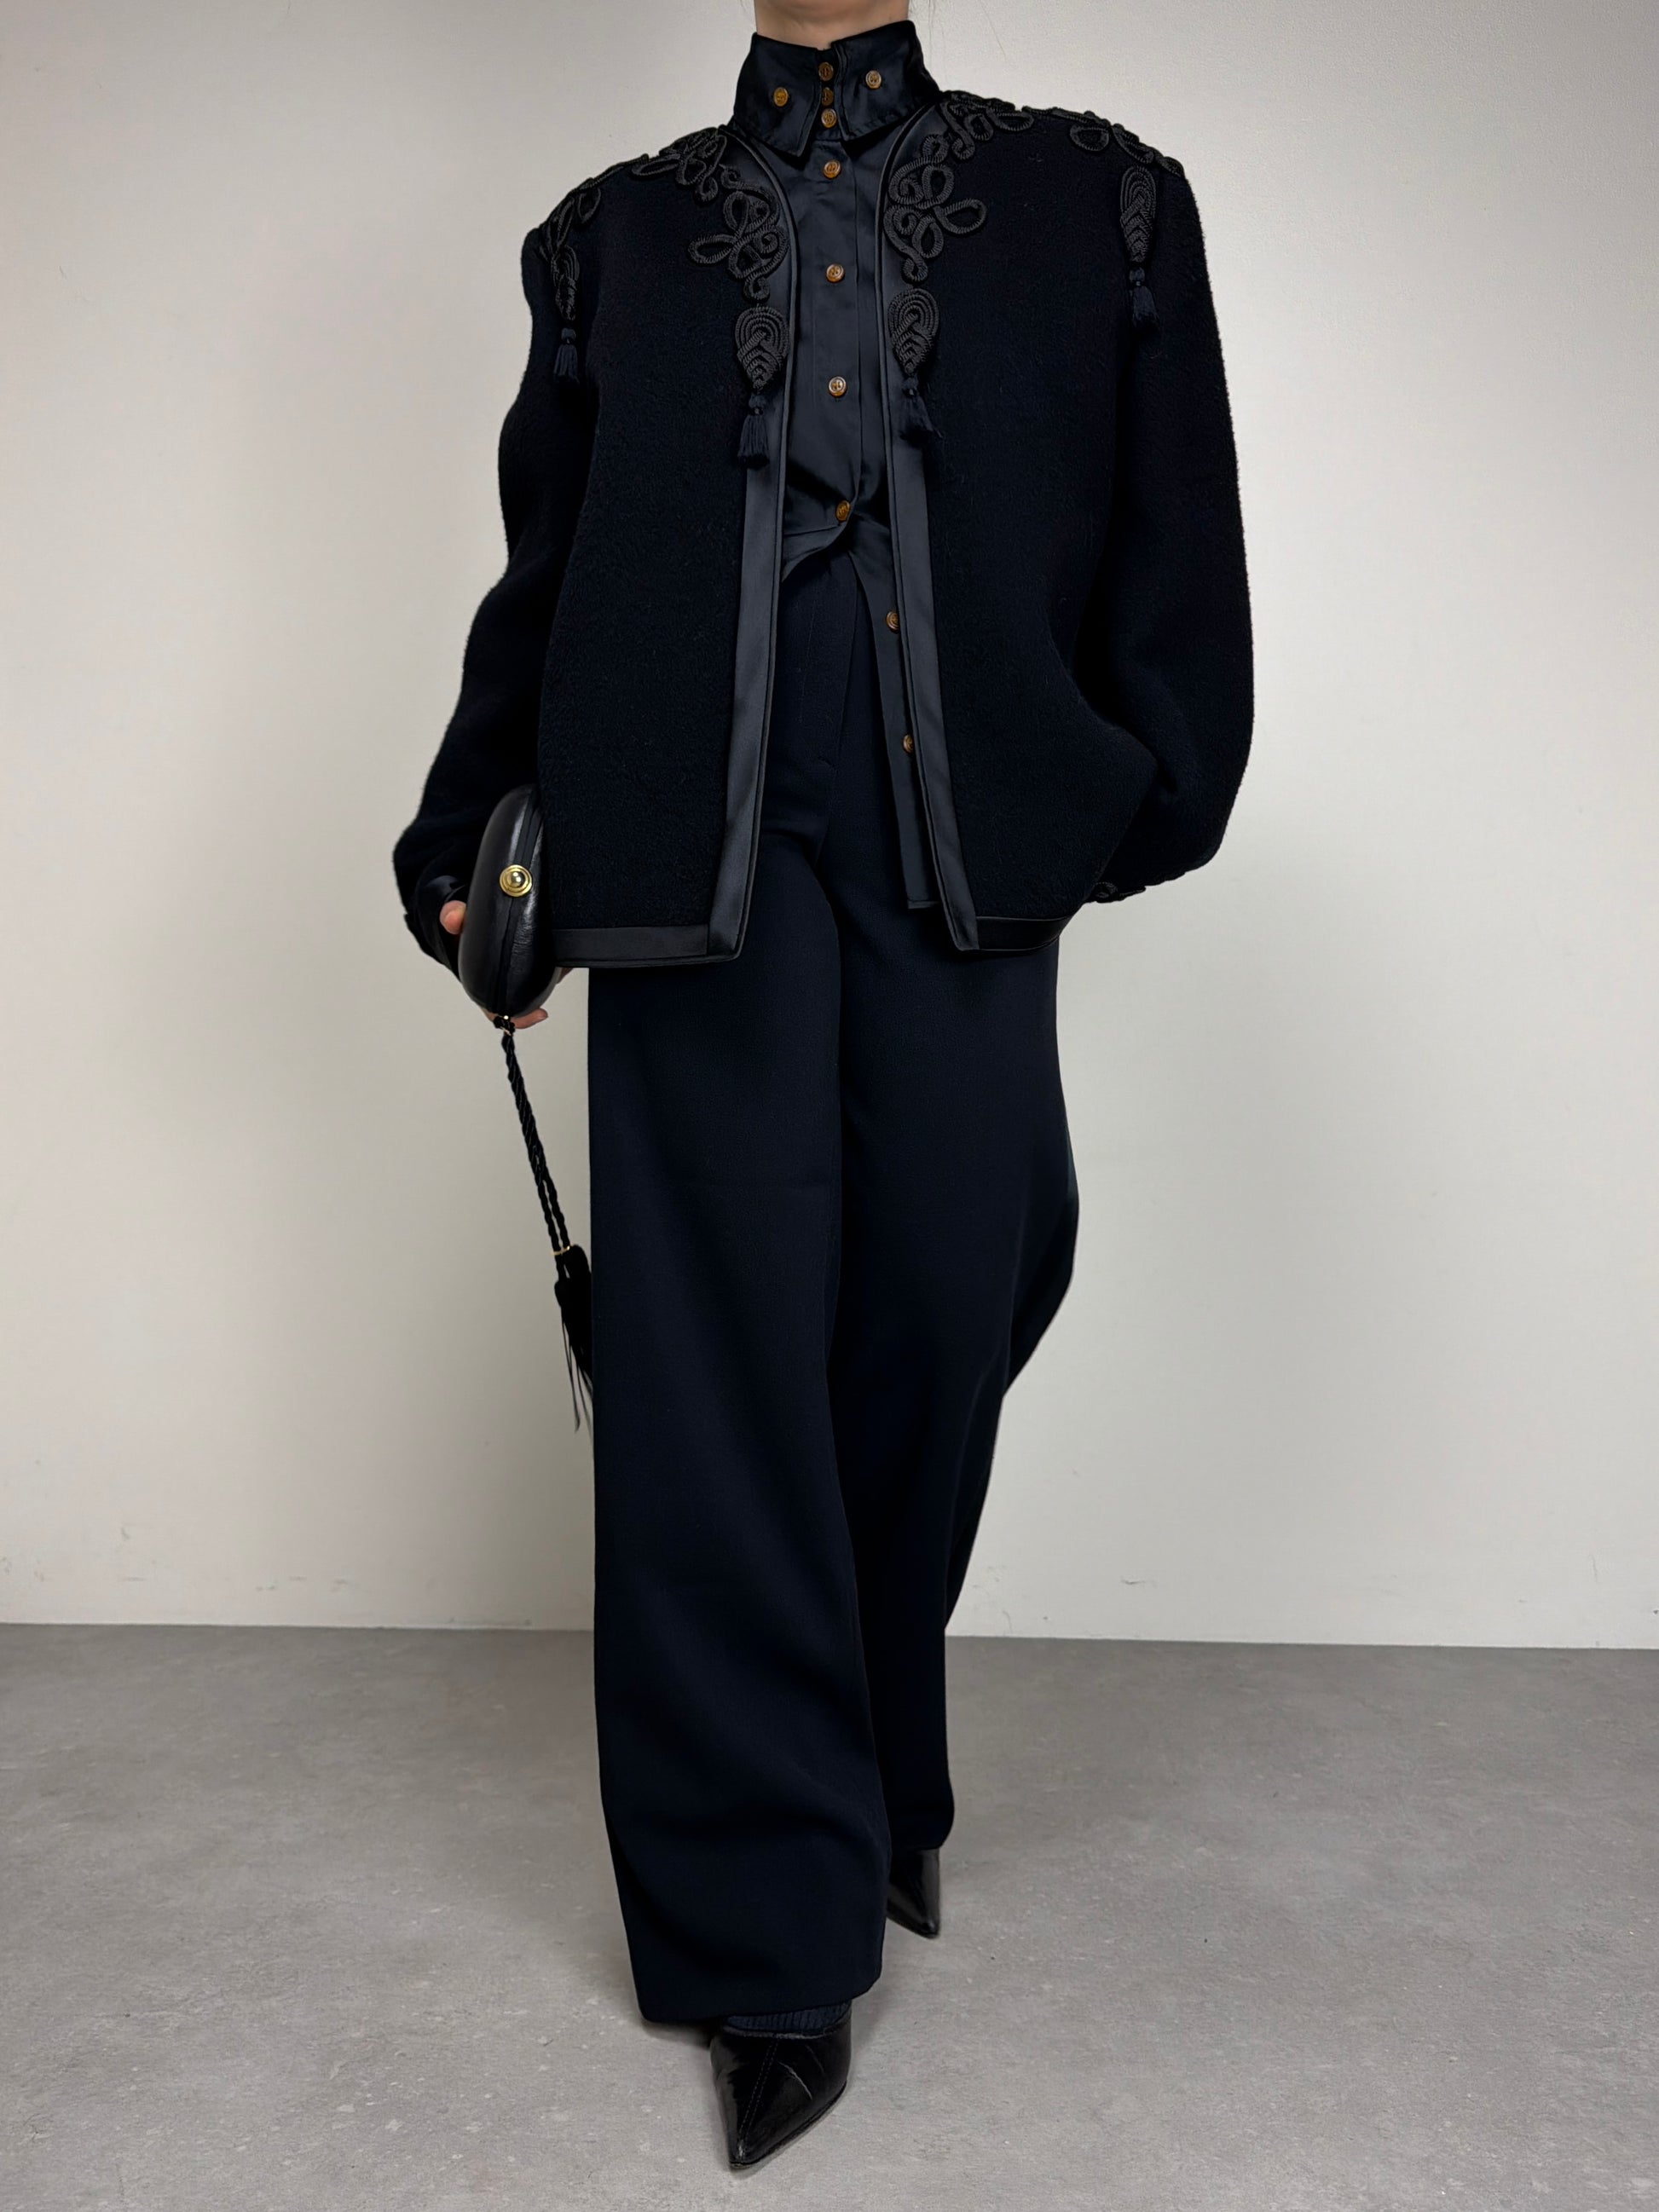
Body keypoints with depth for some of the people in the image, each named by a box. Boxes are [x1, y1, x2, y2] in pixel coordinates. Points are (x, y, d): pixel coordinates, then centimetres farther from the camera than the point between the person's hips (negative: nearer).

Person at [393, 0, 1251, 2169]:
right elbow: (544, 569, 18)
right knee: (719, 1361, -2)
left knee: (934, 1322, 4)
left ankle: (885, 1777, 32)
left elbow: (1175, 546, 11)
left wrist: (1142, 806, 0)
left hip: (965, 848, 1)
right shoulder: (618, 233, 18)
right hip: (701, 846, 0)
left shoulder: (1093, 196, 17)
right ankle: (777, 1927, 12)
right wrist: (463, 842, 13)